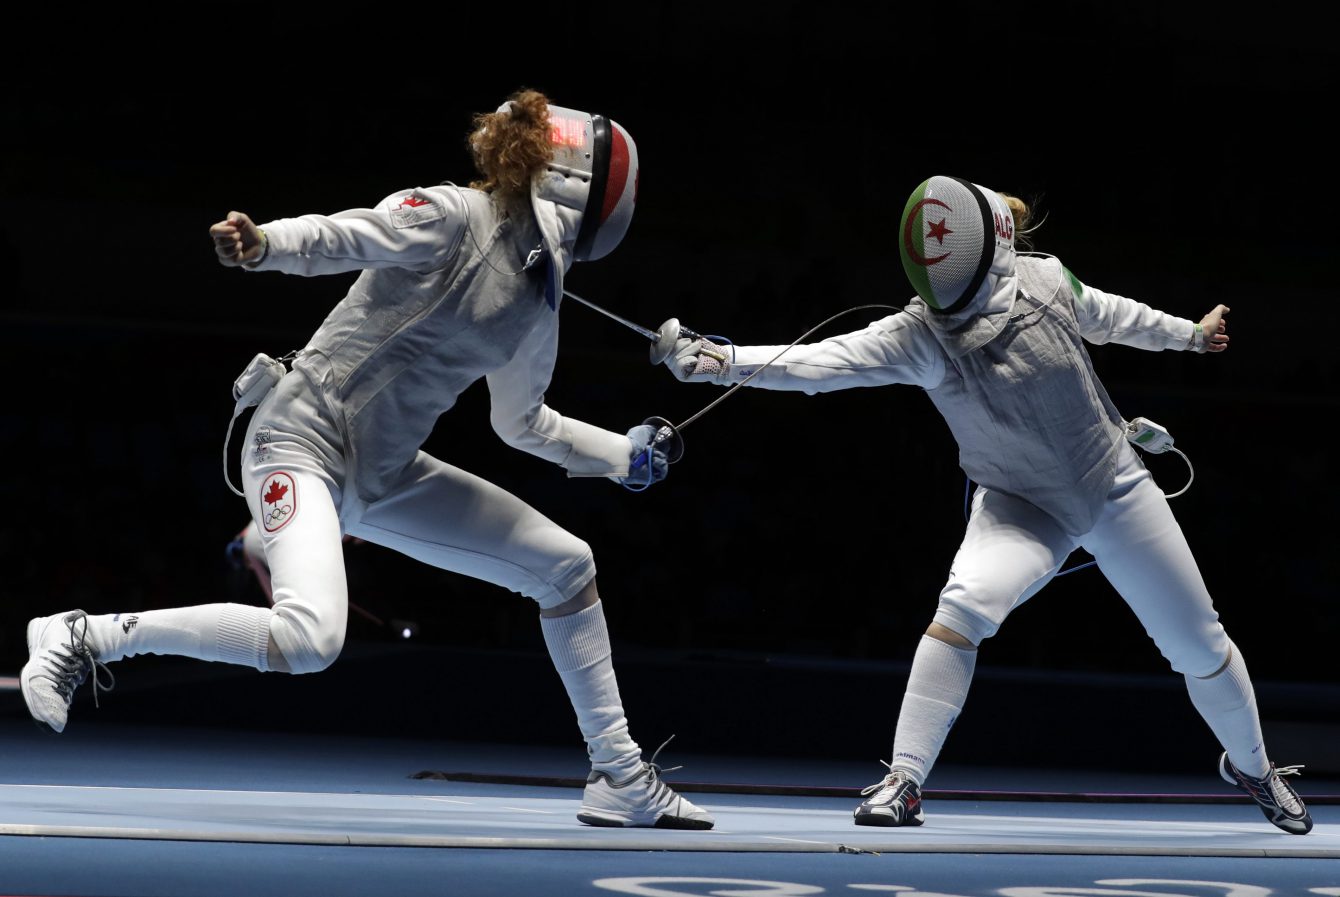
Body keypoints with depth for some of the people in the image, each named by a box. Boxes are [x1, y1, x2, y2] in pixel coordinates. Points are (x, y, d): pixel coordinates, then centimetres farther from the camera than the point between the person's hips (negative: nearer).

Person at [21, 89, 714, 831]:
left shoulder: (540, 293, 11)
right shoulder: (450, 216, -13)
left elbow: (521, 423, 27)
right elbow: (333, 238, -26)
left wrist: (622, 455, 33)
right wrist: (259, 244, -47)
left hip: (382, 476, 9)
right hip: (301, 443, -9)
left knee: (567, 567, 8)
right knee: (307, 642, -33)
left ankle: (619, 778, 19)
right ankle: (83, 638, -18)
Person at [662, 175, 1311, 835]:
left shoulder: (1045, 281, -18)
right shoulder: (920, 335, -24)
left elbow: (1107, 315, 4)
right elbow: (820, 363, -38)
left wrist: (1189, 334, 21)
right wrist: (719, 361, -52)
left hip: (1114, 488, 2)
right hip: (1022, 507, -2)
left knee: (1199, 647, 11)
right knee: (966, 606, -32)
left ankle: (1250, 766, 40)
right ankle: (904, 784, -25)